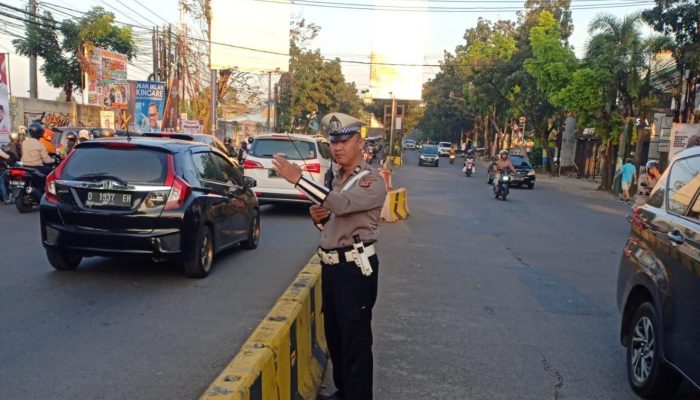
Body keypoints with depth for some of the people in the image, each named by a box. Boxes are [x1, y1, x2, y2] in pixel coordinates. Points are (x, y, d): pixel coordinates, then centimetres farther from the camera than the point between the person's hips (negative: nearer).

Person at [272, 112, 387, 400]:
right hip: (331, 265, 9)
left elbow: (342, 205, -30)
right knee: (334, 334, 18)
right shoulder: (336, 178, 15)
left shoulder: (372, 181, -12)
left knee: (355, 339, -2)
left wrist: (298, 179, -31)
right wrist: (318, 217, 0)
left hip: (356, 267, -9)